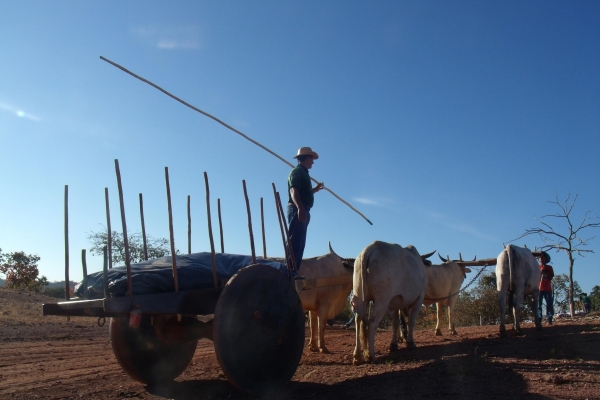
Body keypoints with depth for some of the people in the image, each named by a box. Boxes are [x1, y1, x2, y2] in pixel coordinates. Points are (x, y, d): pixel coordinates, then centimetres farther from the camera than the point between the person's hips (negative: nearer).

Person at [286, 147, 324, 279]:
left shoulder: (303, 172, 24)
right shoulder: (297, 171, -6)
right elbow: (293, 190, -20)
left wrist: (315, 189, 30)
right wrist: (300, 208, -32)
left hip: (302, 211, 10)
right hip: (298, 211, -10)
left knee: (300, 243, 8)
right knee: (295, 241, -15)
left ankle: (294, 272, 10)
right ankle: (290, 272, -18)